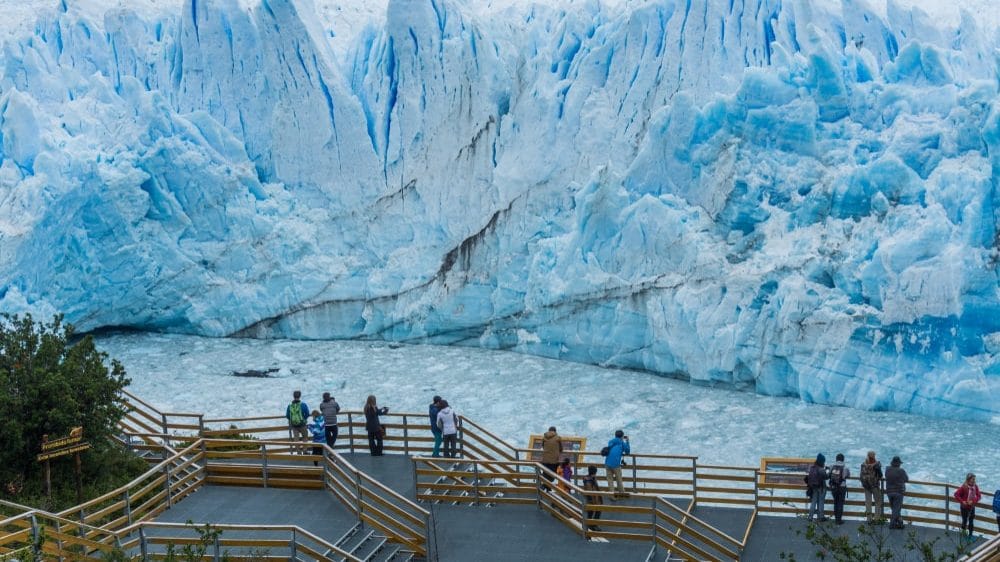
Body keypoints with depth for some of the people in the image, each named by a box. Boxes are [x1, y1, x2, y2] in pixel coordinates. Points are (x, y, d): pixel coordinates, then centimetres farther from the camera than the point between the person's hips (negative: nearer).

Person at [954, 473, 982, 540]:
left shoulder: (975, 487, -8)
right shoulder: (964, 487, -20)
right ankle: (963, 531, 36)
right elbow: (956, 494, -16)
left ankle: (970, 535, 16)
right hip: (964, 507, -3)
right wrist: (962, 501, -20)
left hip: (972, 507, 3)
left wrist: (973, 501, -19)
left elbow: (979, 496, -4)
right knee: (965, 520, 12)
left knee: (971, 521, 7)